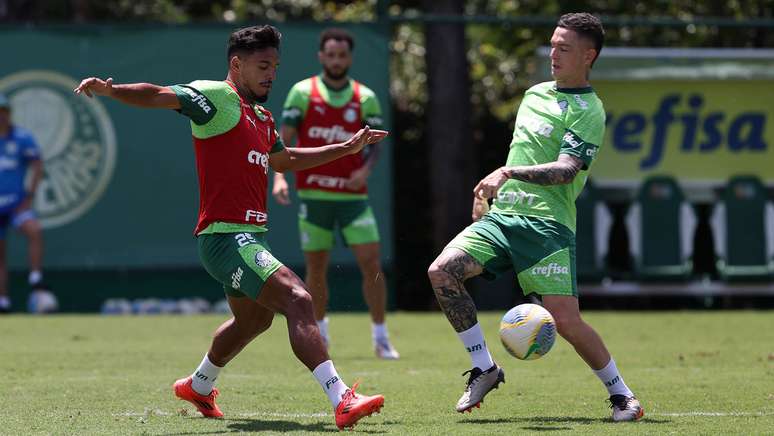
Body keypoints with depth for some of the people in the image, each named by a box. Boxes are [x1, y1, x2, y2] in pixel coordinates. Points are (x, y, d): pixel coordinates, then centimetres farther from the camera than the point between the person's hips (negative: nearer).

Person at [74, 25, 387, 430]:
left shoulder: (261, 117, 19)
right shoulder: (217, 97, -8)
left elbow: (285, 159, 38)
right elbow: (158, 96, -22)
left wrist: (348, 147, 40)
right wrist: (110, 90, -40)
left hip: (251, 236, 11)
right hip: (225, 236, -11)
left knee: (253, 318, 29)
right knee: (297, 299, -23)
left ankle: (198, 386, 52)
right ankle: (342, 400, -31)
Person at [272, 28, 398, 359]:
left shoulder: (365, 98, 5)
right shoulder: (302, 92, 1)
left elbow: (375, 143, 7)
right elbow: (285, 139, -2)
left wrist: (366, 168, -14)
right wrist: (279, 176, -16)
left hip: (353, 195, 1)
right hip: (313, 195, -1)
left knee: (371, 263, -8)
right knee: (316, 268, 5)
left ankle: (380, 337, 1)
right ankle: (319, 333, 24)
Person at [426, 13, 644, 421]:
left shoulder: (587, 110, -5)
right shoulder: (535, 94, 19)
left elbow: (566, 170, -18)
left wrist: (508, 173, -28)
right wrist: (488, 192, 26)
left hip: (546, 223, -7)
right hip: (501, 215, 7)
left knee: (565, 320, -14)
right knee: (442, 271, -15)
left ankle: (621, 394, 8)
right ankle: (484, 368, -3)